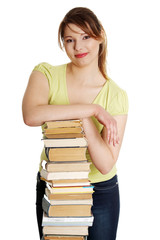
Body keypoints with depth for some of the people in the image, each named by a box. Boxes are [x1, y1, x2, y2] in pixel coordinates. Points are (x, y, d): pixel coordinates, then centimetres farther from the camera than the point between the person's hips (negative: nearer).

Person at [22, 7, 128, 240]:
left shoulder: (116, 96, -12)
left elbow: (105, 164, -17)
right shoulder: (46, 74, -11)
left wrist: (84, 119, -28)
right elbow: (31, 116, -33)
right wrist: (92, 109, -30)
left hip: (102, 192, 0)